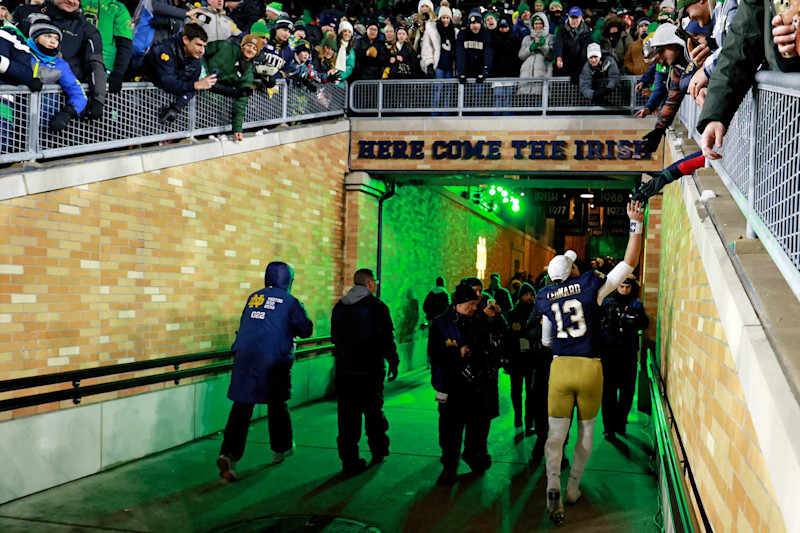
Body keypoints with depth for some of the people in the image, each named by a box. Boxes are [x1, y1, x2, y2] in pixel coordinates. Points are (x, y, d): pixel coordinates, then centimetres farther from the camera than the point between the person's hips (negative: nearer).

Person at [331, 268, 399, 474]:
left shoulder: (339, 307, 8)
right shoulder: (377, 306, -8)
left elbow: (335, 337, 15)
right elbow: (387, 338, -8)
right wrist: (393, 362, 1)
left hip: (344, 369, 4)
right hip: (370, 369, -3)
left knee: (347, 414, 4)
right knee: (373, 410, 12)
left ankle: (349, 460, 6)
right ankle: (378, 451, 25)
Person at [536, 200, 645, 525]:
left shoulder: (545, 297, 5)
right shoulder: (591, 286, -4)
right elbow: (629, 263, 2)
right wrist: (636, 225, 5)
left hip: (560, 367, 1)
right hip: (590, 368, -1)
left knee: (556, 434, 3)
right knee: (586, 432, 16)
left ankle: (553, 485, -20)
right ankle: (573, 489, 22)